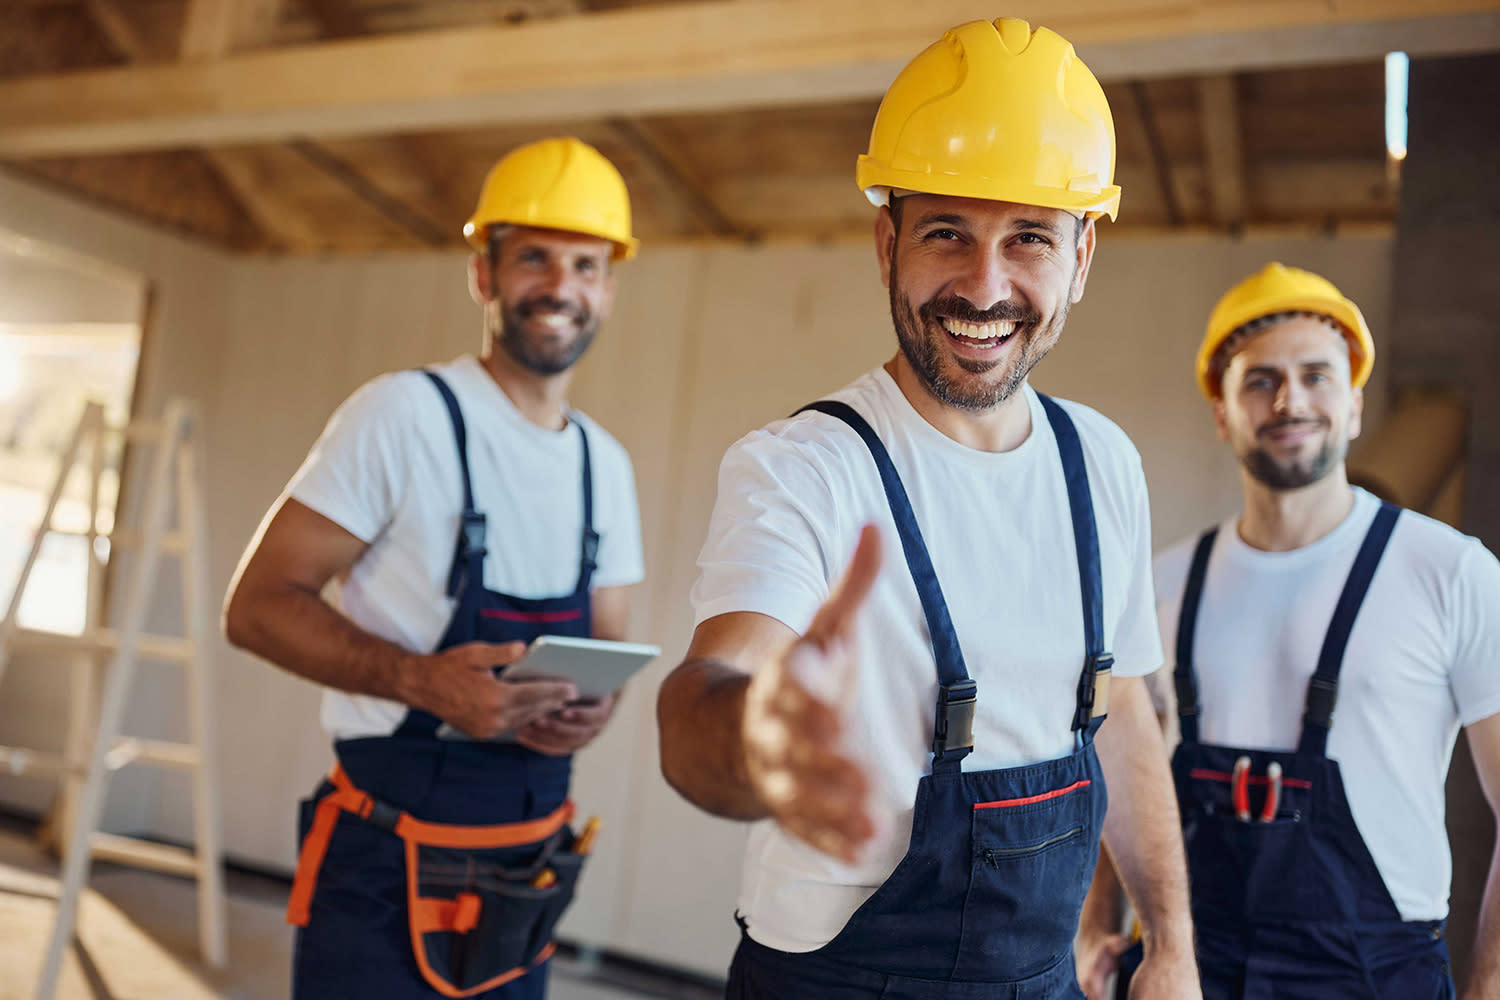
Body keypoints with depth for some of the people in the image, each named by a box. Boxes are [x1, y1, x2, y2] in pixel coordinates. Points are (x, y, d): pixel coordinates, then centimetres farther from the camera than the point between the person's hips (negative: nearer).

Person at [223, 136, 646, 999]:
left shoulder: (607, 464, 6)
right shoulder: (406, 413, -12)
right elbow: (258, 605, -12)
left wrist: (594, 709, -11)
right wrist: (420, 680, -27)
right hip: (387, 873, -5)